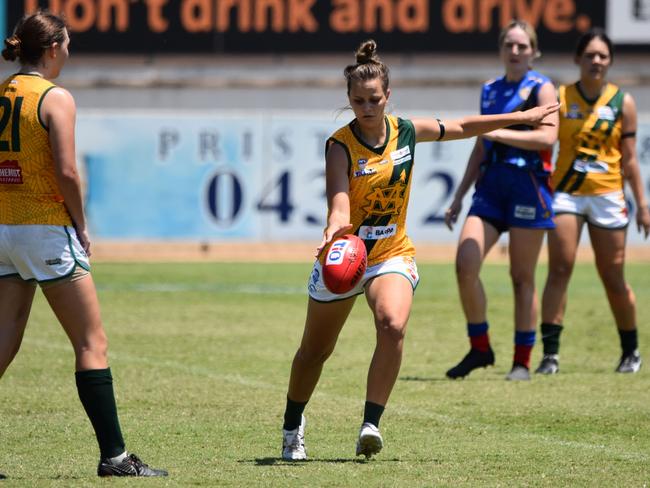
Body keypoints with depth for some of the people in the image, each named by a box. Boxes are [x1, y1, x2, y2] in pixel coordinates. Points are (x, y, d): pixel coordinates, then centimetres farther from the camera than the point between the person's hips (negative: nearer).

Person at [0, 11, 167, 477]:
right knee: (92, 342, -1)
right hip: (46, 228, -7)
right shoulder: (55, 98, -10)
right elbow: (66, 172, -17)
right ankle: (114, 455, -2)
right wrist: (81, 225, -3)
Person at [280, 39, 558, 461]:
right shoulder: (340, 145, -17)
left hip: (392, 255, 2)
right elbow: (339, 198, -32)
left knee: (393, 326, -29)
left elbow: (463, 127, 12)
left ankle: (371, 425, -26)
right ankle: (293, 426, 37)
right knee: (315, 350, 13)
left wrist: (523, 117, 17)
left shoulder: (406, 131, -4)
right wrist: (335, 228, -55)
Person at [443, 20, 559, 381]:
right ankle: (480, 348, 2)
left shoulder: (541, 88, 0)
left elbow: (548, 136, -16)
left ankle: (523, 361, 7)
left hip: (527, 185, -5)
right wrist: (459, 197, 20)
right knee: (465, 264, -11)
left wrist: (497, 132, -21)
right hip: (491, 184, 5)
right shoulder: (490, 90, 17)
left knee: (522, 277, -1)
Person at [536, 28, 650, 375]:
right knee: (559, 270, -12)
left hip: (607, 195, 0)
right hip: (565, 193, 0)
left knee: (613, 278, 5)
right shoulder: (559, 98, 3)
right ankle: (550, 353, -12)